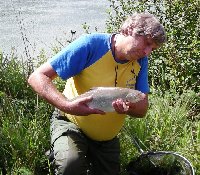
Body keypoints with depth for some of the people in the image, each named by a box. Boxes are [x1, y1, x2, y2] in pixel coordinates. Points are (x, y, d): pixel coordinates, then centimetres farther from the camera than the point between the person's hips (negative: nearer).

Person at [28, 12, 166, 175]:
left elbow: (142, 109, -8)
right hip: (72, 124, -5)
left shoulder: (141, 61, -8)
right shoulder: (91, 44, -25)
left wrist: (130, 108, -32)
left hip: (108, 137, 6)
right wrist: (68, 106, -42)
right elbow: (37, 77, -26)